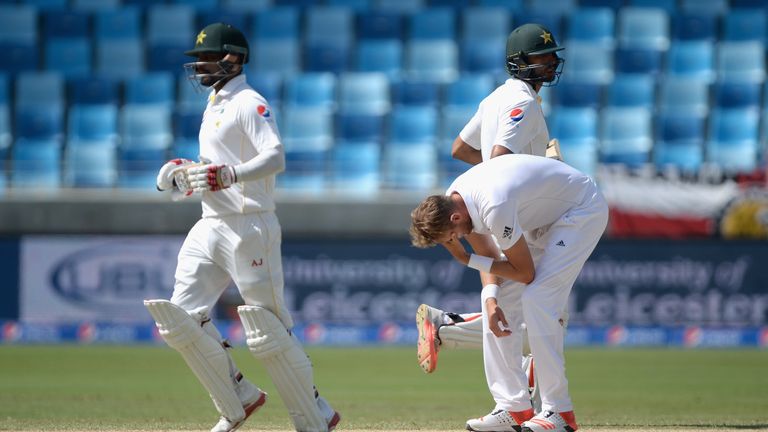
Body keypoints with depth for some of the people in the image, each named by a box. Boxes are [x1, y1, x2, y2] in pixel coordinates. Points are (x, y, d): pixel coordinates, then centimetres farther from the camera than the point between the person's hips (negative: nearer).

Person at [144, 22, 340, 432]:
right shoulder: (214, 105, 19)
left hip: (248, 226, -9)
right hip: (210, 227, 9)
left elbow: (275, 157, -25)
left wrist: (229, 175, -39)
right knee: (181, 318, 3)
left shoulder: (248, 104, -10)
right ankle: (240, 399, 15)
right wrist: (187, 172, 12)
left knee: (267, 330, -7)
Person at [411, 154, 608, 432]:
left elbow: (525, 272, -25)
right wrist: (491, 298, -18)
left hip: (583, 211, -9)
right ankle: (514, 409, 3)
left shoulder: (494, 208, -37)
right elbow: (488, 254, 1)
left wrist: (467, 260, -20)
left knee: (536, 298, -22)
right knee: (500, 298, 1)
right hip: (545, 218, 9)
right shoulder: (453, 198, -10)